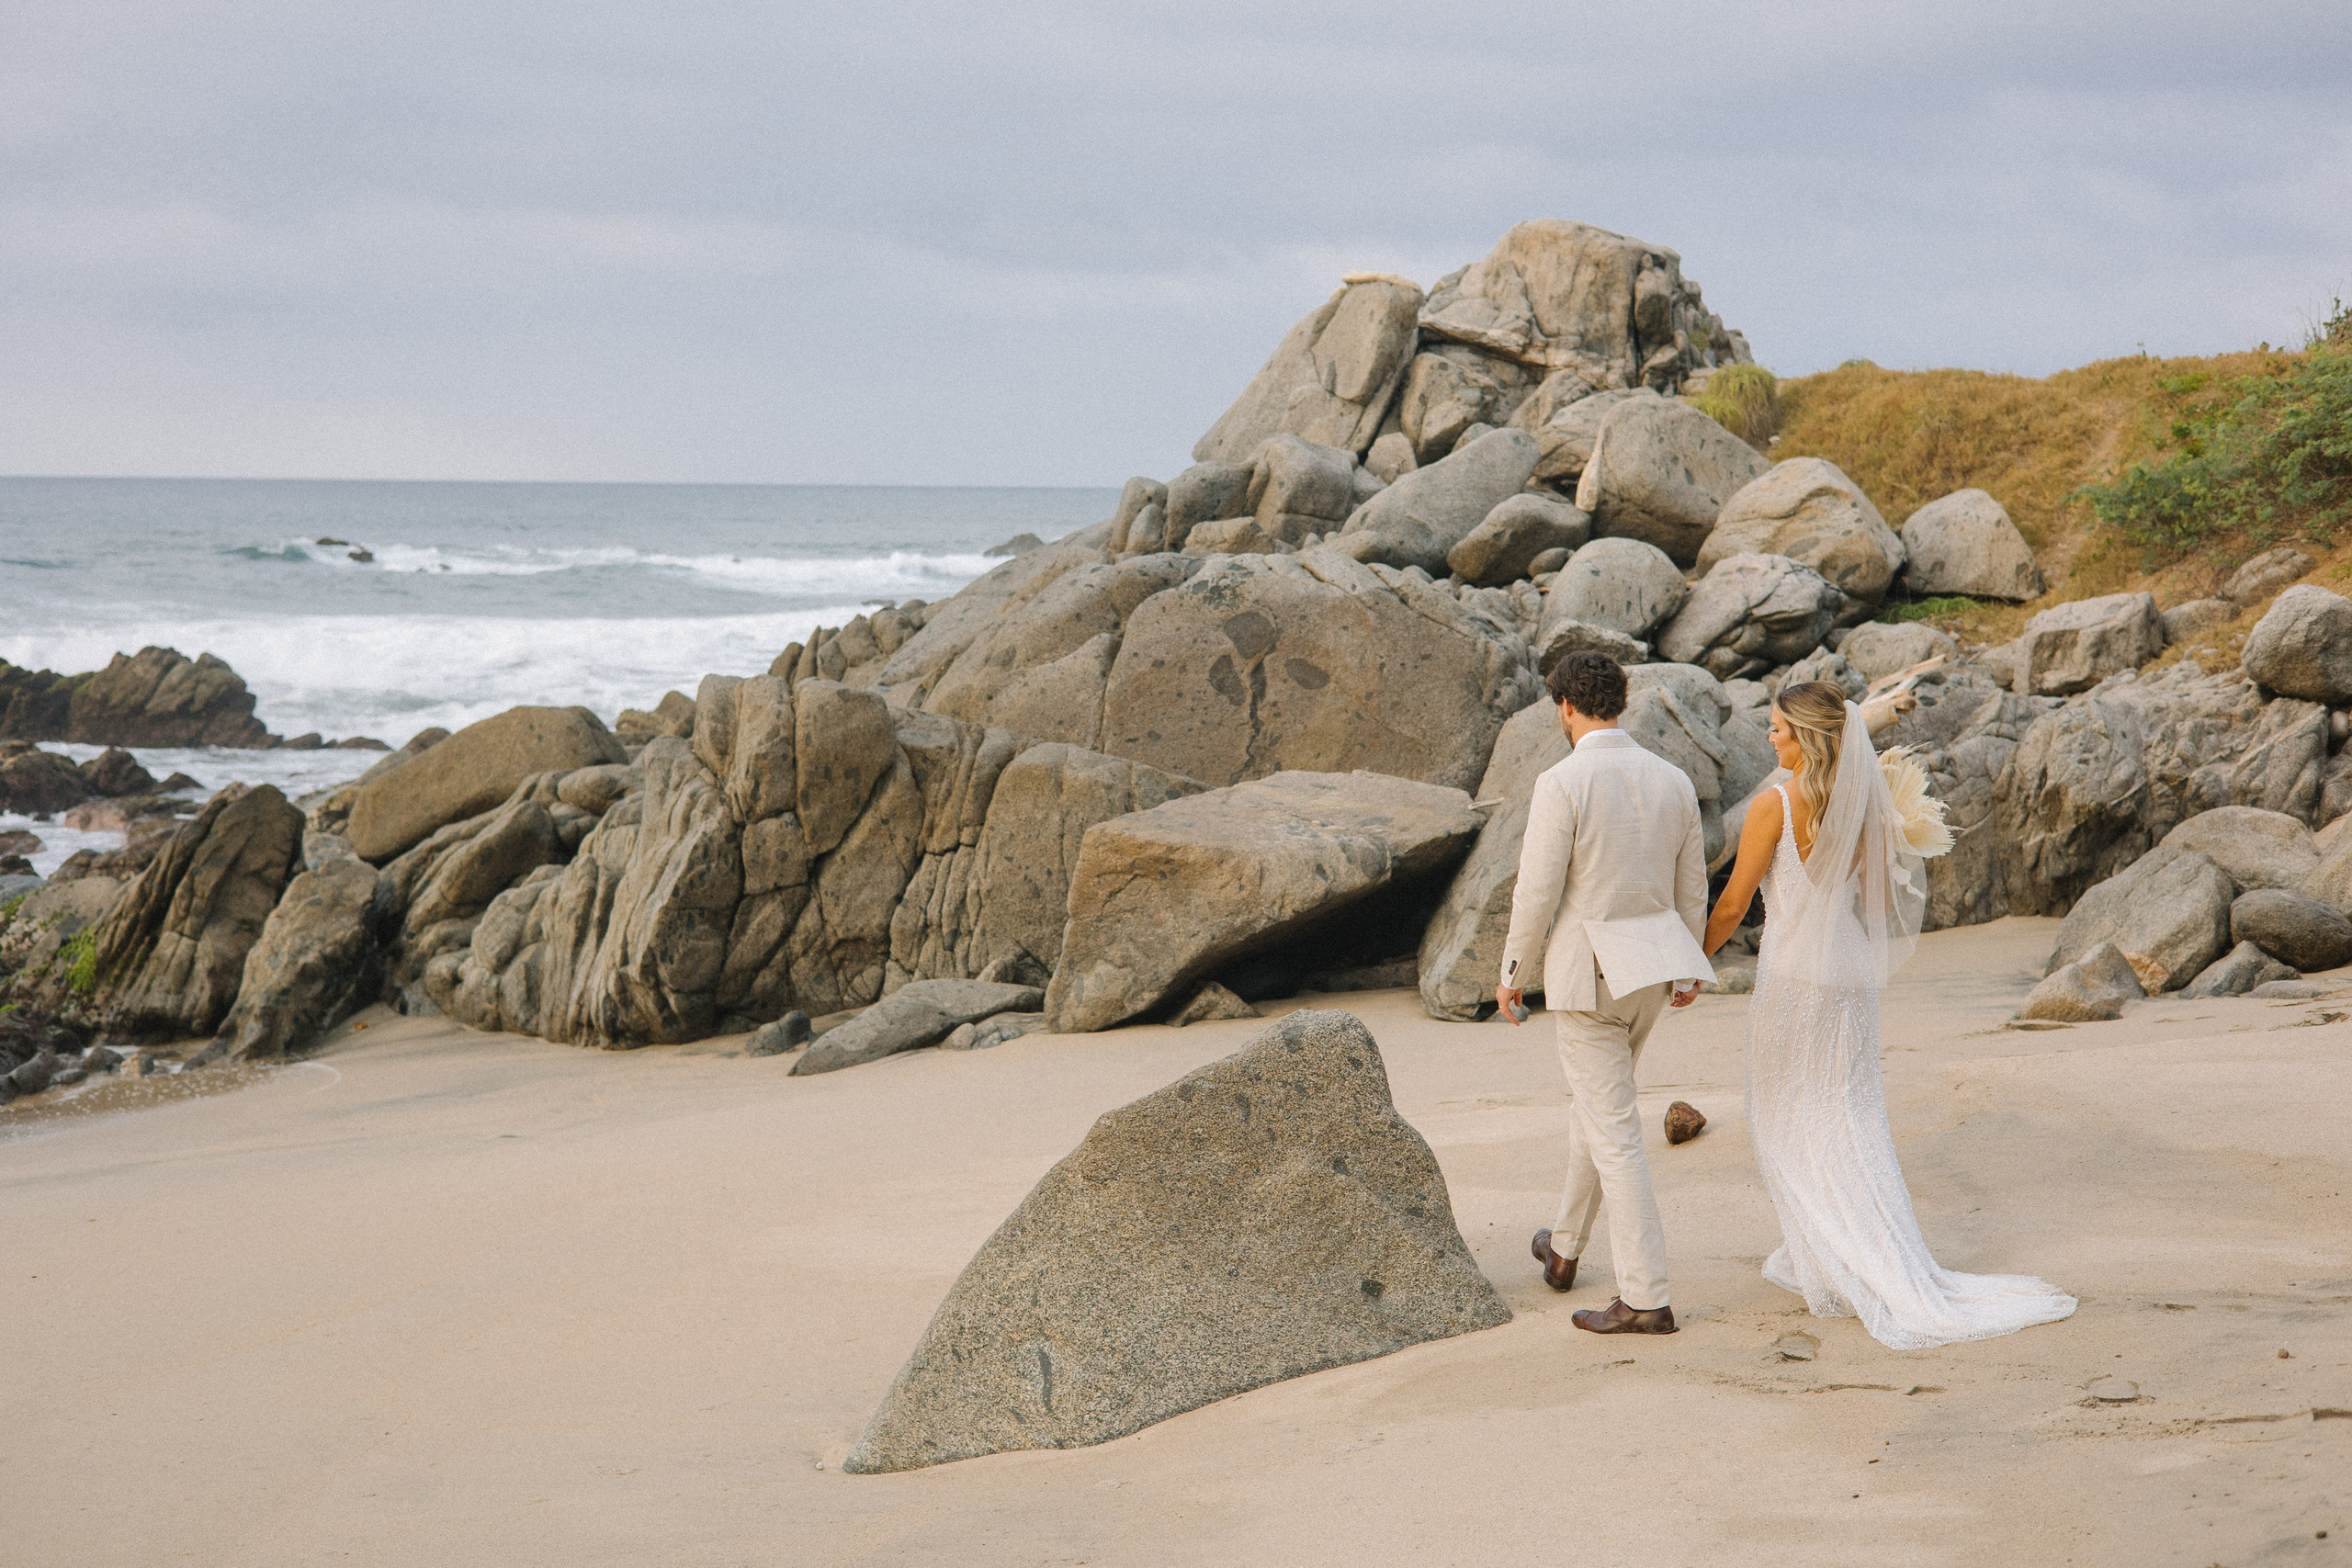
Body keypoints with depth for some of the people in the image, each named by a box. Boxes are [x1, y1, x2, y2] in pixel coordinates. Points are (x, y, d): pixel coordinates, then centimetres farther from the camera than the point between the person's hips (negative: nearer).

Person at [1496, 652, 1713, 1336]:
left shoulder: (1562, 784, -17)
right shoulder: (1672, 780, 2)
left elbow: (1537, 894, -16)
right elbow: (1692, 888, 10)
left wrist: (1513, 976, -2)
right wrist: (1689, 968, 24)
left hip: (1587, 972, -7)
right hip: (1651, 969, 7)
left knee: (1613, 1133, -3)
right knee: (1593, 1100, 26)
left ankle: (1646, 1299, -4)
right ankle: (1564, 1248, 43)